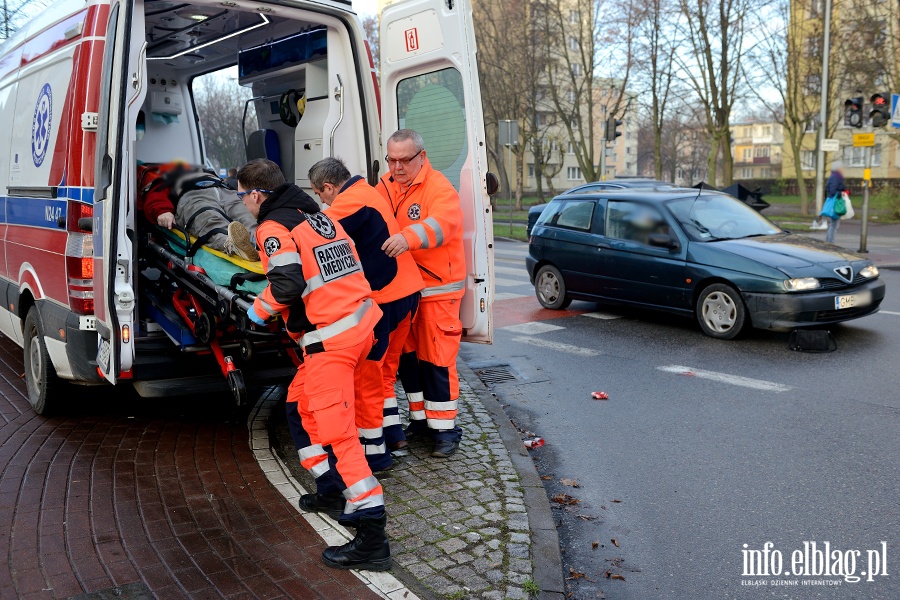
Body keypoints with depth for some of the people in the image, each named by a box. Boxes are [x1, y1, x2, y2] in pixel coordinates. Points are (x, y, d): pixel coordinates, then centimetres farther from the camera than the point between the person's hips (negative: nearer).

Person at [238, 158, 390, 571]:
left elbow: (287, 285, -19)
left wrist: (259, 309, -1)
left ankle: (373, 540, -9)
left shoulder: (273, 228, -7)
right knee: (302, 401, 25)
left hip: (330, 338, -9)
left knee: (335, 430, -8)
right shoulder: (316, 214, 18)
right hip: (358, 323, 9)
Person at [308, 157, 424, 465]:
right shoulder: (366, 192, 16)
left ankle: (372, 450, 10)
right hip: (407, 292, 10)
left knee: (366, 373, 1)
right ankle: (391, 433, 30)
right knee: (384, 368, 21)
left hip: (382, 299, -10)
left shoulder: (351, 201, -15)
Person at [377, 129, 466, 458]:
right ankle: (420, 418, 29)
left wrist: (408, 237, -49)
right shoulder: (386, 186, 8)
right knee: (407, 355, 14)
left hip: (437, 289, -7)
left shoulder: (439, 188, -14)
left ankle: (445, 428, 8)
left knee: (437, 359, -4)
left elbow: (442, 223, -32)